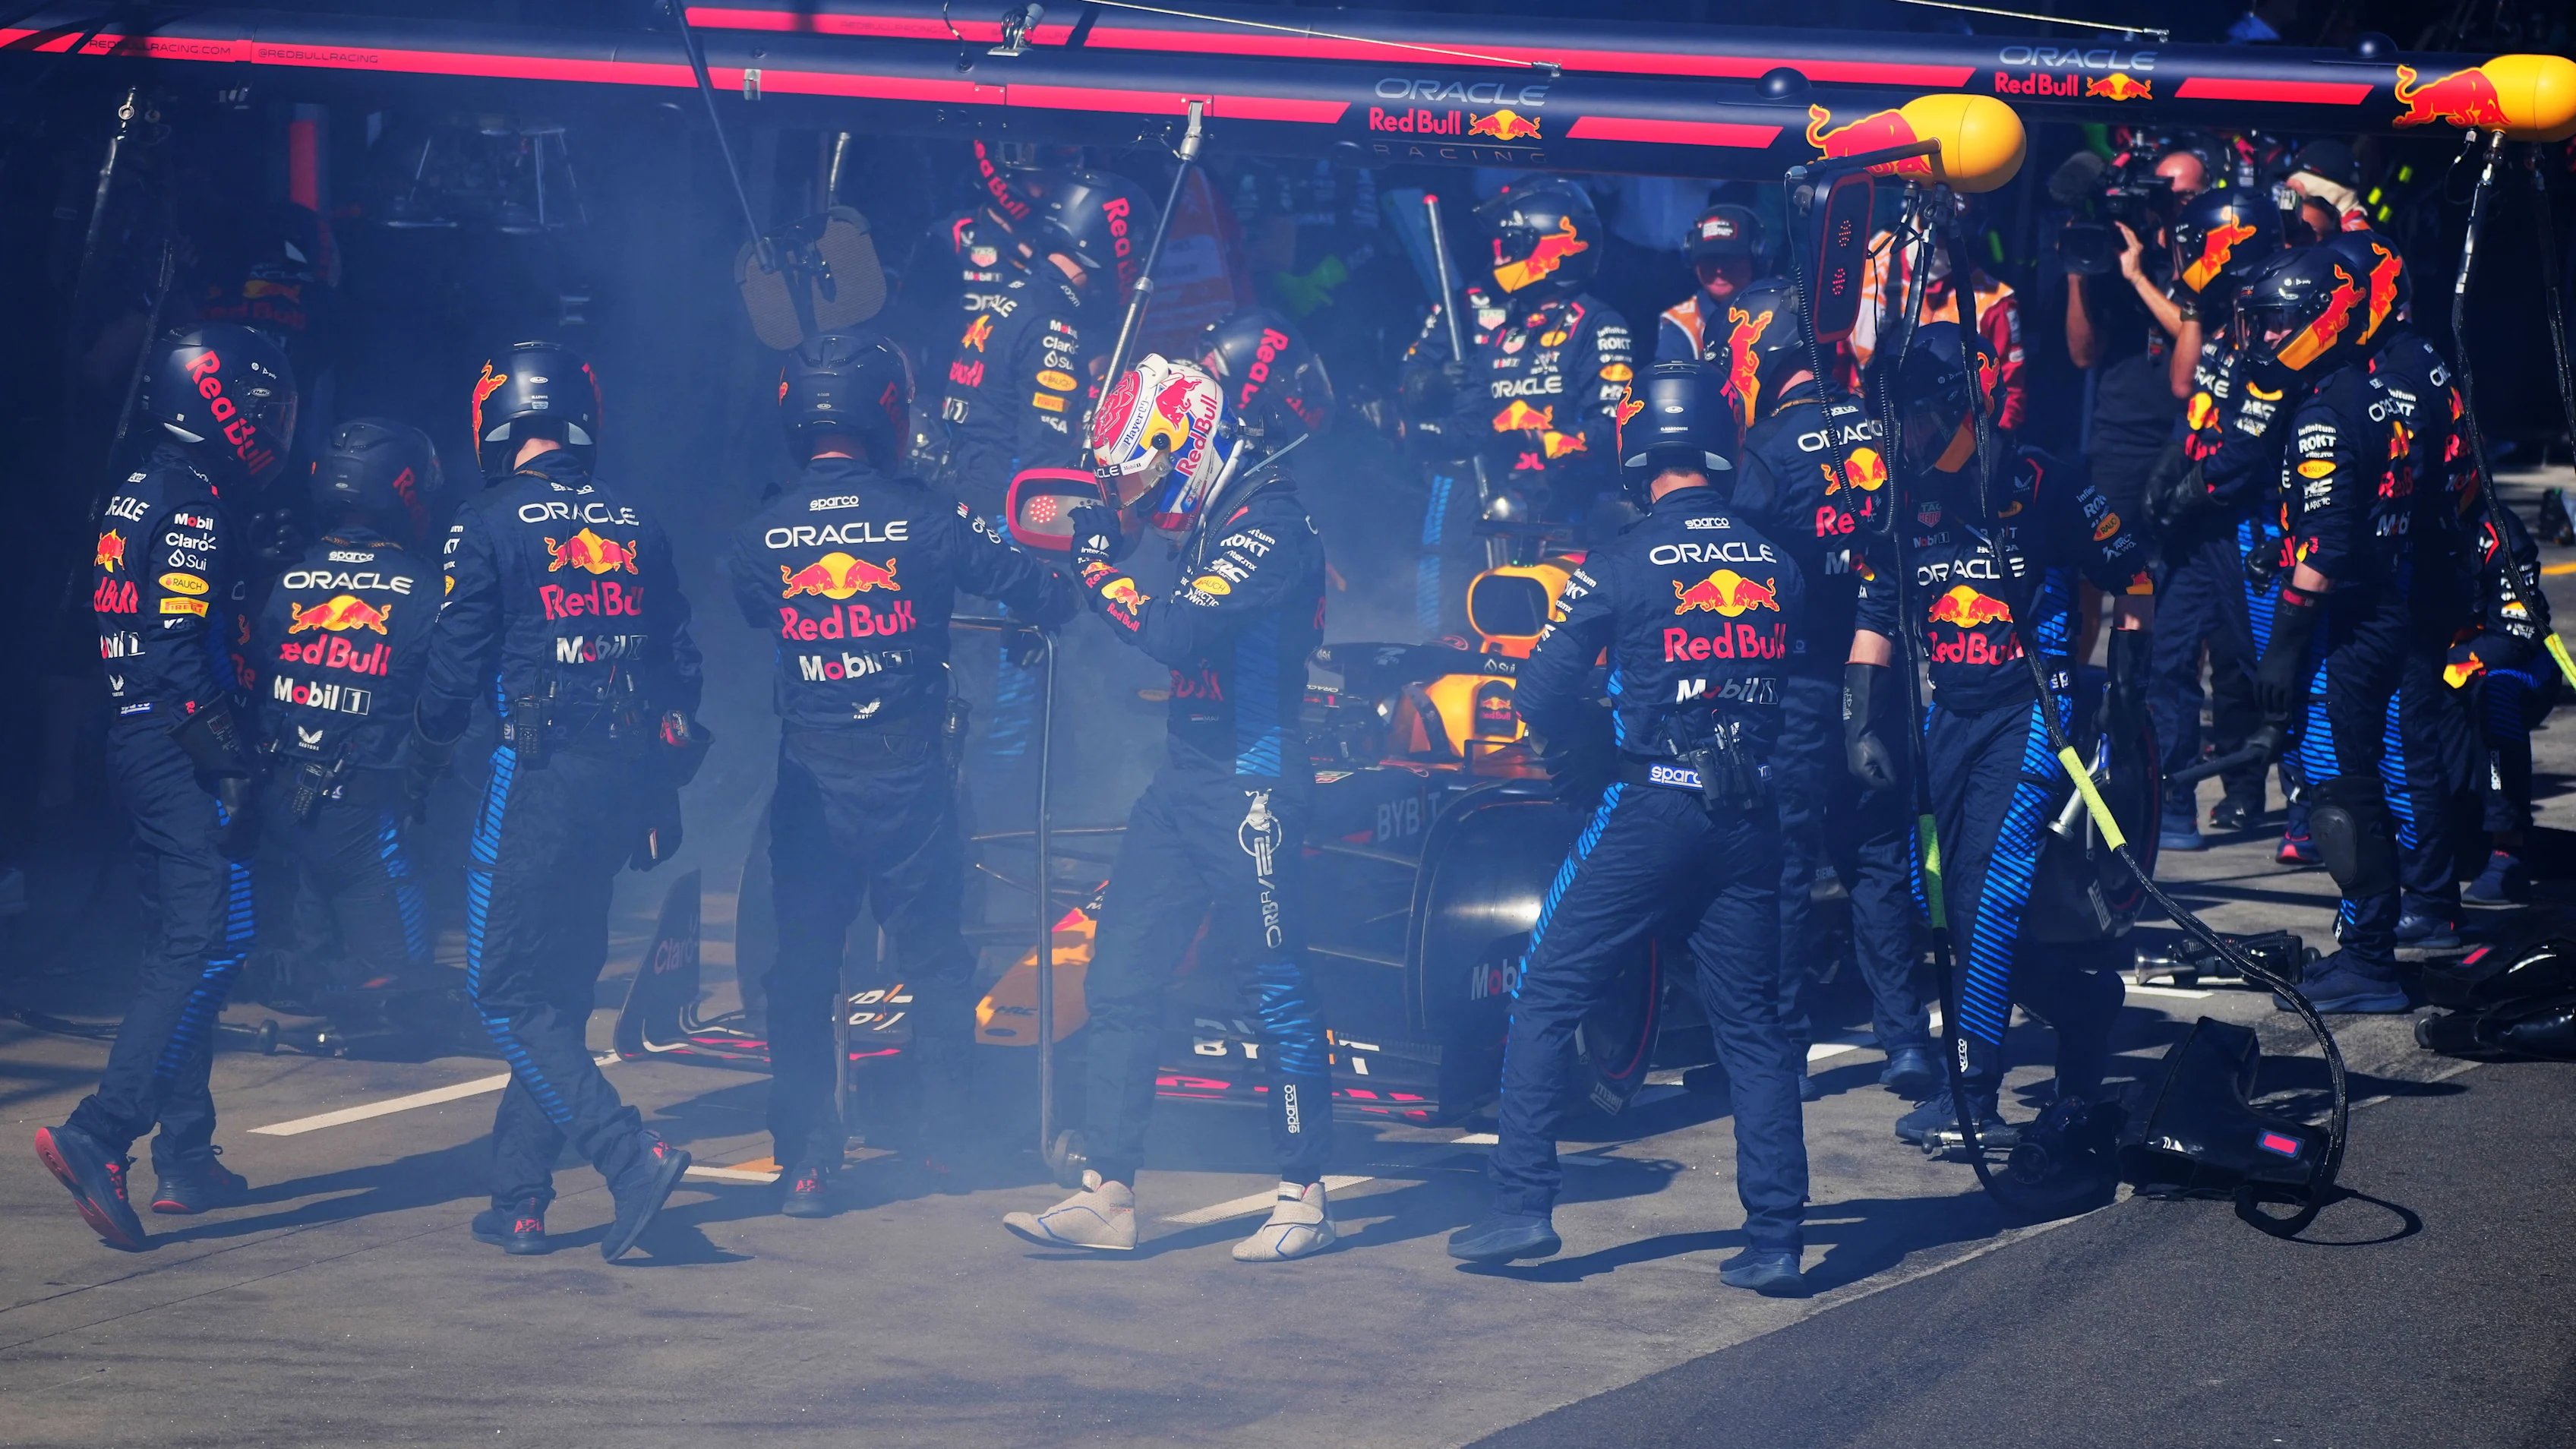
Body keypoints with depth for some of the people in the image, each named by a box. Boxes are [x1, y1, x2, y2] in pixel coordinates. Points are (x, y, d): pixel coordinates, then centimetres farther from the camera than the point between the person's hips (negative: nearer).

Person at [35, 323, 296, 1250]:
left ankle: (186, 1160, 17)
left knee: (182, 948, 14)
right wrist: (235, 766, -19)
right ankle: (99, 1135, -22)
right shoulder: (196, 508, -13)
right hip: (183, 753, -10)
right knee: (208, 946, -13)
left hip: (136, 745, 10)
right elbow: (186, 654, -21)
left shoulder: (136, 497, 17)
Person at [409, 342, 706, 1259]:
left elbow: (454, 673, -5)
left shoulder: (487, 527, -5)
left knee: (510, 996, -1)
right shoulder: (636, 527, 11)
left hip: (538, 773, -6)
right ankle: (518, 1196, 17)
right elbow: (681, 668, 12)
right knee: (561, 992, 14)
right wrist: (655, 788, 20)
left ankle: (632, 1155, -17)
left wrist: (419, 770, 11)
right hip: (625, 779, 6)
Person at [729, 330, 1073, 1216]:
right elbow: (1044, 597, -5)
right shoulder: (926, 521, -10)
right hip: (908, 773, -1)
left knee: (801, 968, 8)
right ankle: (949, 1134, 20)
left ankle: (807, 1159, 6)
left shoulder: (761, 536, -5)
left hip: (808, 778, 1)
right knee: (934, 958, 14)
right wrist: (1050, 603, 18)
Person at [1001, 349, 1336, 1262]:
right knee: (1121, 977, 6)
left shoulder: (1270, 525, -15)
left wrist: (1103, 572, -13)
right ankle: (1107, 1196, 9)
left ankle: (1305, 1201, 6)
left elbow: (1180, 636, -25)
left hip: (1252, 782, -9)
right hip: (1186, 775, 9)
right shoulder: (1212, 523, 13)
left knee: (1276, 985, -3)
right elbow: (1175, 648, 23)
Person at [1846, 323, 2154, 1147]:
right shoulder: (1908, 501, 5)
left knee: (1991, 888, -16)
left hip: (2030, 710, -6)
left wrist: (2127, 681, -4)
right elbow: (1875, 615, 9)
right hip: (1950, 716, 6)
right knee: (1961, 899, 4)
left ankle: (1971, 1088, -14)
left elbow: (2130, 572, -1)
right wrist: (1863, 722, 2)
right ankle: (2088, 998, 28)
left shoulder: (2037, 486, -9)